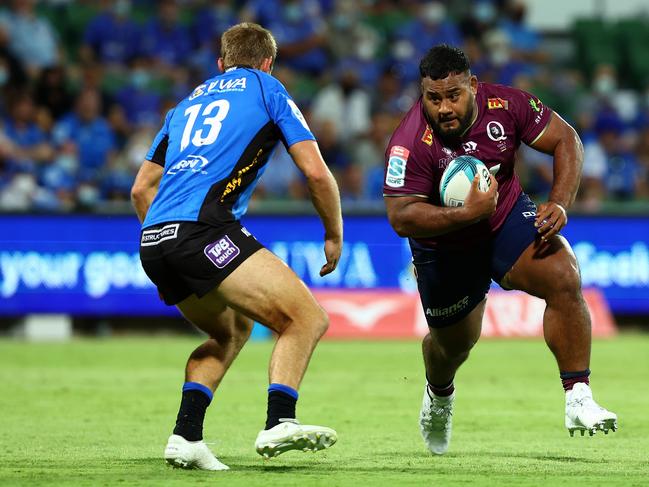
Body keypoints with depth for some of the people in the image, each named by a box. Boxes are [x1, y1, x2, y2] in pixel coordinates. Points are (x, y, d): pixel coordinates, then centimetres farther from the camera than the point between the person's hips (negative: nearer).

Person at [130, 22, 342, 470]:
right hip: (203, 227, -7)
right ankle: (280, 422, -29)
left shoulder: (190, 101, 30)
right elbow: (315, 171, 6)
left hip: (153, 240, 7)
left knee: (232, 330, 27)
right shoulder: (266, 88, 15)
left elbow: (142, 188, 29)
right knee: (307, 318, -6)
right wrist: (334, 235, 19)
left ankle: (186, 436, 10)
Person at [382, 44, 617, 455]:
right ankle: (439, 395, 55)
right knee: (455, 342, 15)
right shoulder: (410, 144, -30)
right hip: (446, 247, -1)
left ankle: (579, 401, -21)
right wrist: (468, 213, -41)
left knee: (563, 278, -25)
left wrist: (559, 204, -21)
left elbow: (565, 140, -8)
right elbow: (401, 218, -31)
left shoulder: (505, 105, -21)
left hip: (509, 220, 2)